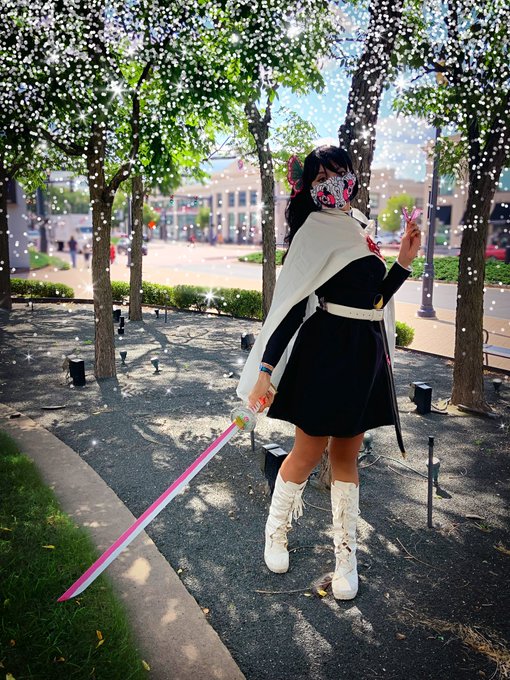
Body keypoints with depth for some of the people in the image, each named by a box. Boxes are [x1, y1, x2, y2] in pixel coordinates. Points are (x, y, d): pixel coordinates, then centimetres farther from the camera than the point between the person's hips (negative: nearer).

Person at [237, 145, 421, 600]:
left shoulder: (359, 228, 14)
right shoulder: (316, 230, -7)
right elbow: (292, 302, -16)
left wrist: (403, 264, 6)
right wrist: (265, 370, -21)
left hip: (367, 357, 7)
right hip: (326, 353, -7)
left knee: (346, 457, 14)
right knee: (309, 453, 5)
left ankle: (346, 554, 27)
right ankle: (276, 531, 30)